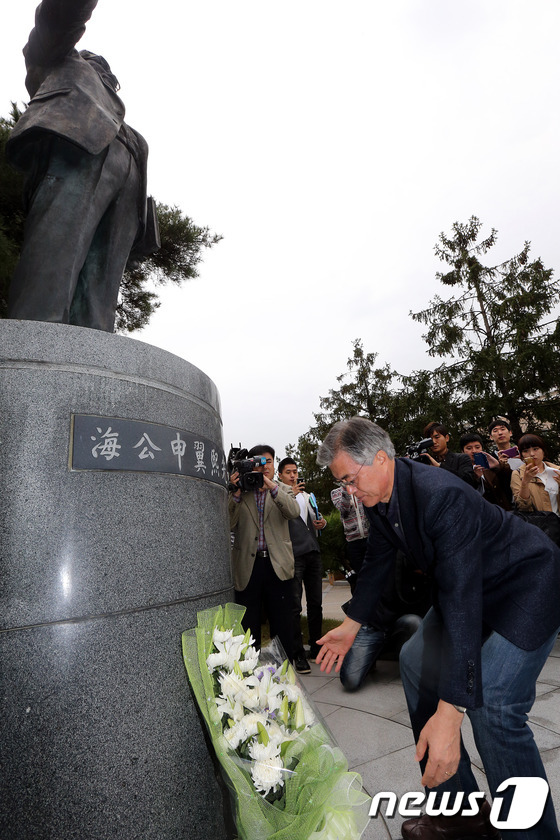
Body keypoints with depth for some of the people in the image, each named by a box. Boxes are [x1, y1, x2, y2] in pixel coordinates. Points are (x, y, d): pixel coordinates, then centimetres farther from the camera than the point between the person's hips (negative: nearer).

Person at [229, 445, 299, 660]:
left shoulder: (283, 490, 10)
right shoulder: (239, 493, 8)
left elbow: (294, 512, -12)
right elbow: (229, 524, -5)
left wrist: (270, 484, -22)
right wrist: (236, 492, -14)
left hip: (277, 565, 1)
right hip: (247, 567, 0)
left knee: (282, 627, 8)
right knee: (248, 628, 8)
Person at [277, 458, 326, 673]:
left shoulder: (306, 495, 22)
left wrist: (320, 523, 7)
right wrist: (290, 494, -19)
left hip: (313, 552, 6)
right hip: (293, 555, -6)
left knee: (315, 603, 11)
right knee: (294, 606, -4)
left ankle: (316, 648, 24)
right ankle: (298, 654, 5)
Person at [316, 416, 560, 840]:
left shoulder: (441, 494, -35)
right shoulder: (380, 500, -8)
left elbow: (461, 597, -40)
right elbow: (377, 564, 8)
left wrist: (450, 712, -41)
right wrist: (350, 626, 9)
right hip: (463, 586, 9)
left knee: (491, 702, -21)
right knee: (417, 661, 8)